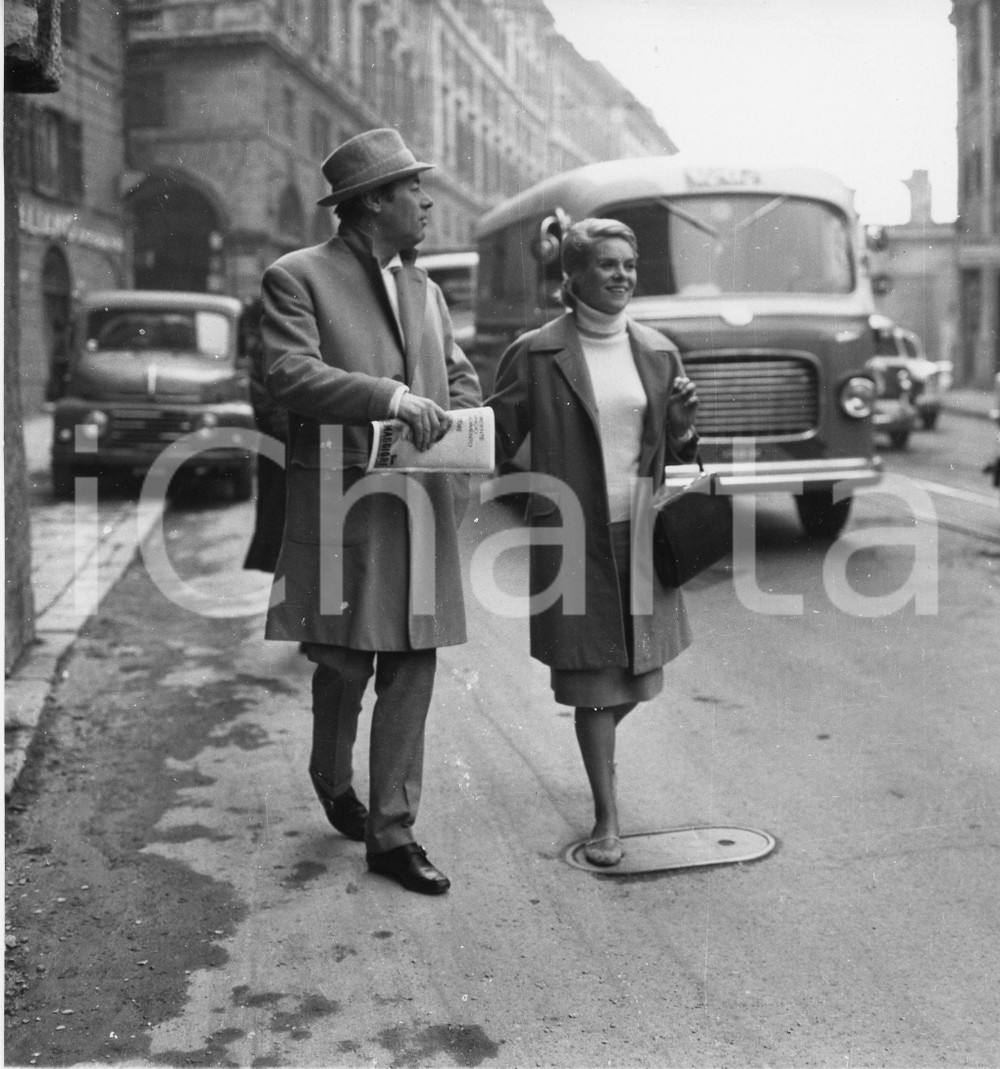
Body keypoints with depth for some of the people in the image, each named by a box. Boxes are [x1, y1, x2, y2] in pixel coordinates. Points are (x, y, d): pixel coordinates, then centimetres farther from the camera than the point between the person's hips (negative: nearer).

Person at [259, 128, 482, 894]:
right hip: (343, 502, -5)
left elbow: (463, 379, 22)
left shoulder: (426, 289, 19)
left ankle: (391, 833, 12)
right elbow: (288, 373, -15)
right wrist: (387, 396, -24)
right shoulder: (297, 278, -2)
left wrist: (453, 424, 0)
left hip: (424, 503, 6)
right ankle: (333, 781, 35)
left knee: (412, 670, 3)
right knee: (345, 659, 4)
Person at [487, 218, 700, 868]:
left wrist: (684, 423, -7)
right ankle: (607, 818, 15)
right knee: (594, 679, 1)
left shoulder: (658, 353, 8)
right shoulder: (536, 355, -4)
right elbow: (496, 438, 0)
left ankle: (600, 743, 47)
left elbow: (677, 456, 15)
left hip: (642, 535, 4)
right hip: (571, 538, -4)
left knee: (639, 672, 13)